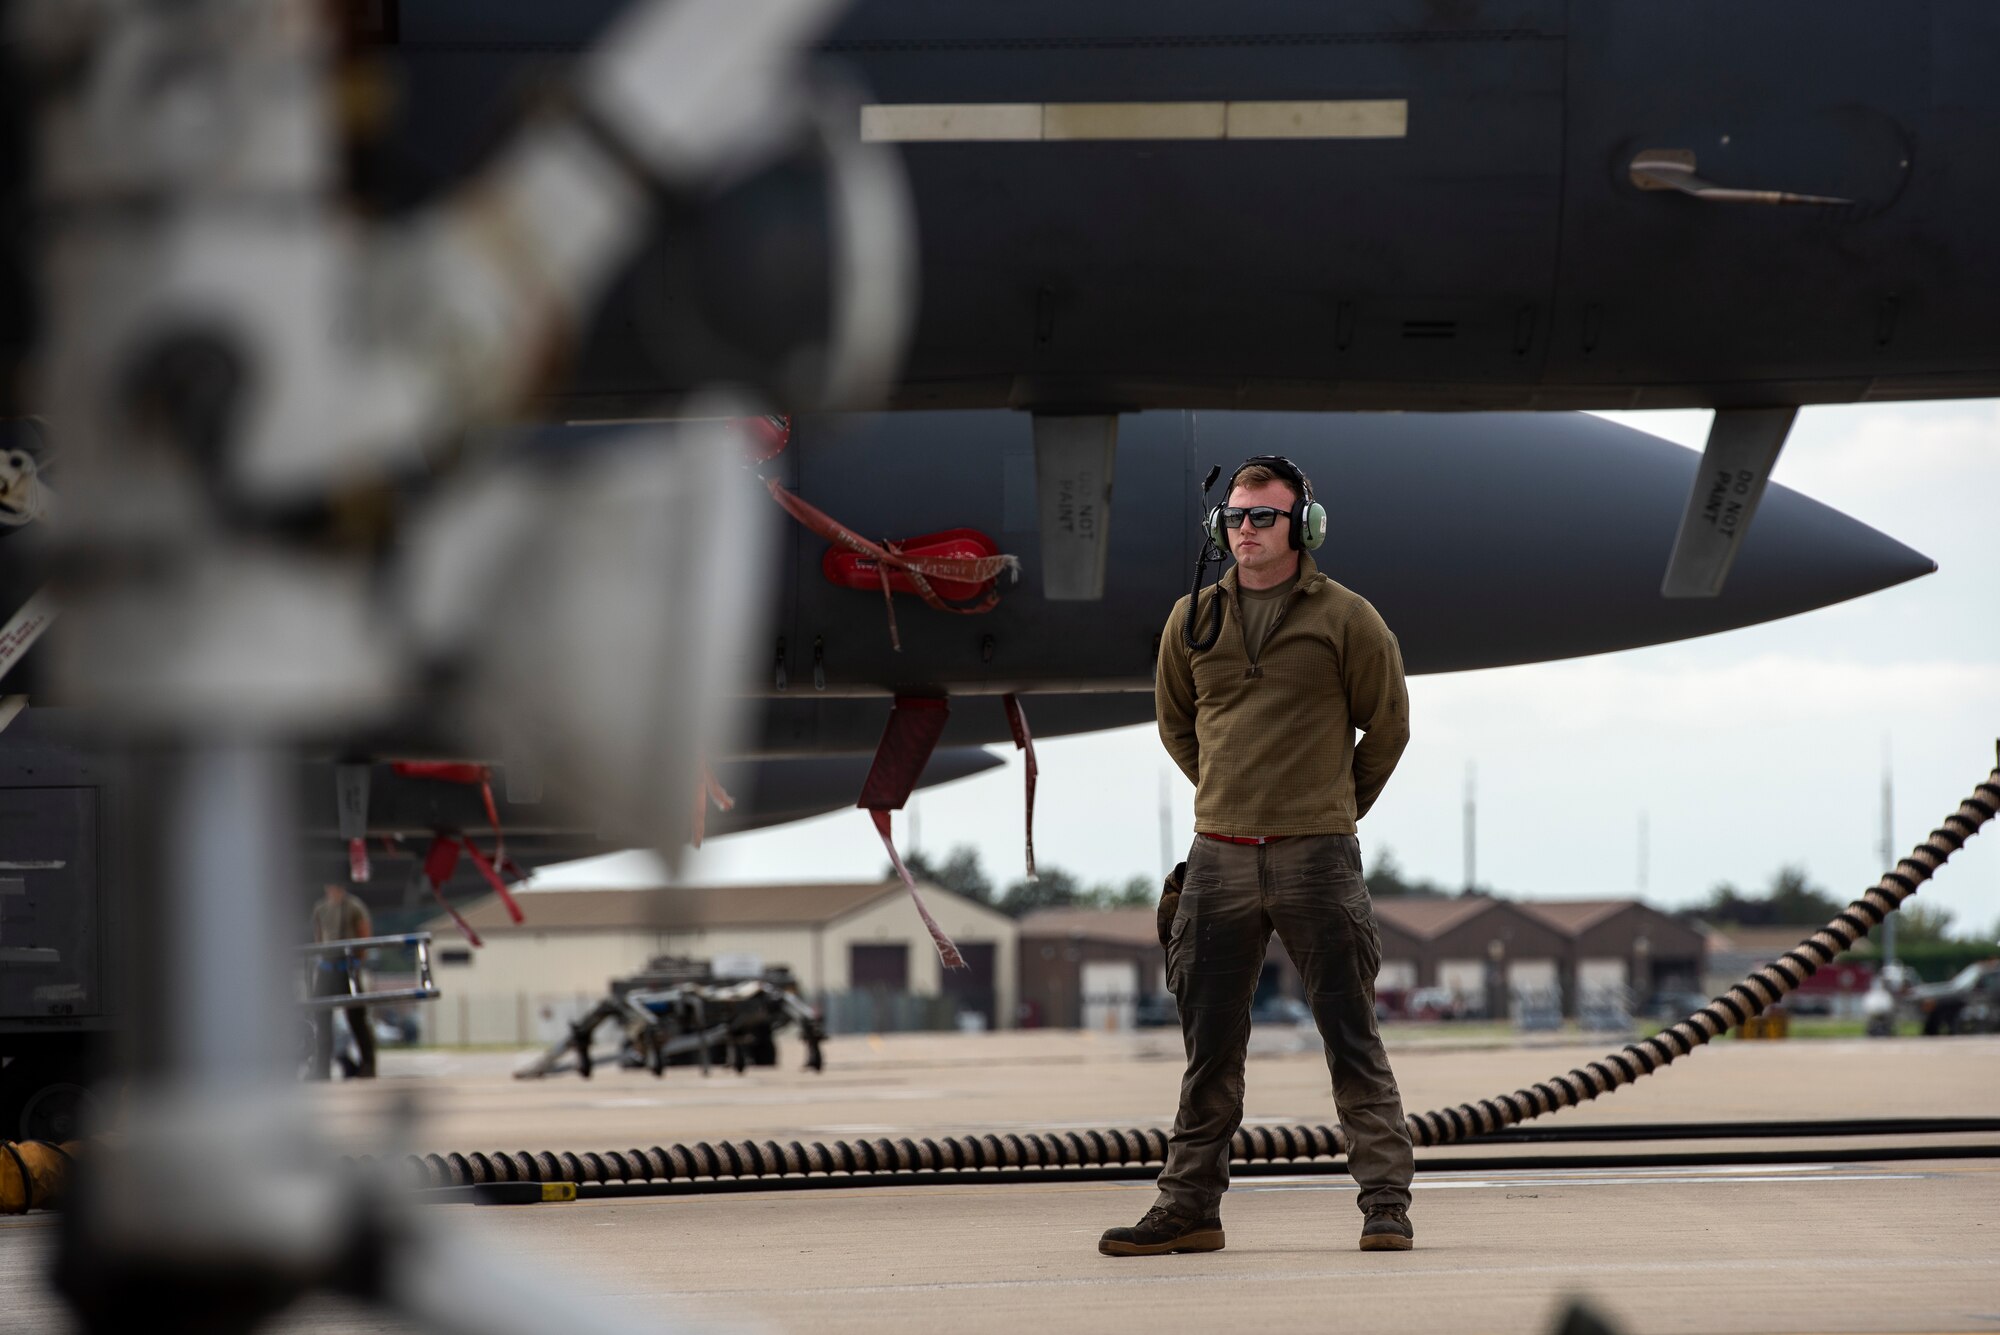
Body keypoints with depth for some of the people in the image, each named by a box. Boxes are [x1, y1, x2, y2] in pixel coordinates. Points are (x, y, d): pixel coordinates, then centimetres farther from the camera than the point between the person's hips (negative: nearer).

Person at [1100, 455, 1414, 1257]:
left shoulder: (1344, 618, -1)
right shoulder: (1193, 620, 8)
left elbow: (1388, 725, 9)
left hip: (1315, 858, -3)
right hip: (1220, 856, 3)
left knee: (1350, 1035, -2)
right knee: (1209, 1042, 7)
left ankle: (1386, 1202, 3)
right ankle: (1189, 1206, 12)